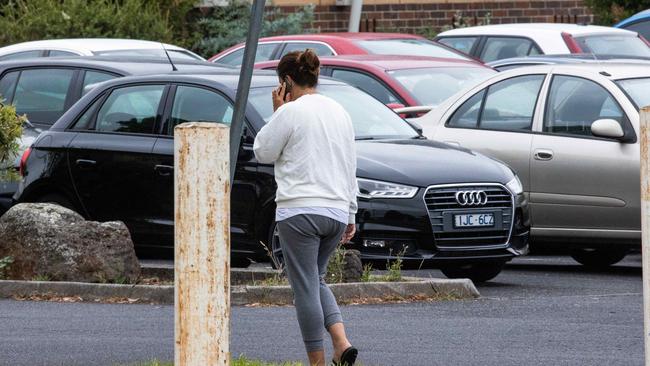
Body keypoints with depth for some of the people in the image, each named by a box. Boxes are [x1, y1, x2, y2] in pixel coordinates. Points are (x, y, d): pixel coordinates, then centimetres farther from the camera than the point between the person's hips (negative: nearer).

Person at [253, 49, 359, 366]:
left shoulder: (290, 112, -10)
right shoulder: (339, 112, 13)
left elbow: (263, 152, 1)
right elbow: (351, 166, 18)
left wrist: (276, 112, 6)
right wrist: (350, 214, 23)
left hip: (300, 211, -7)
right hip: (337, 211, 7)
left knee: (305, 287, -1)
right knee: (315, 280, 19)